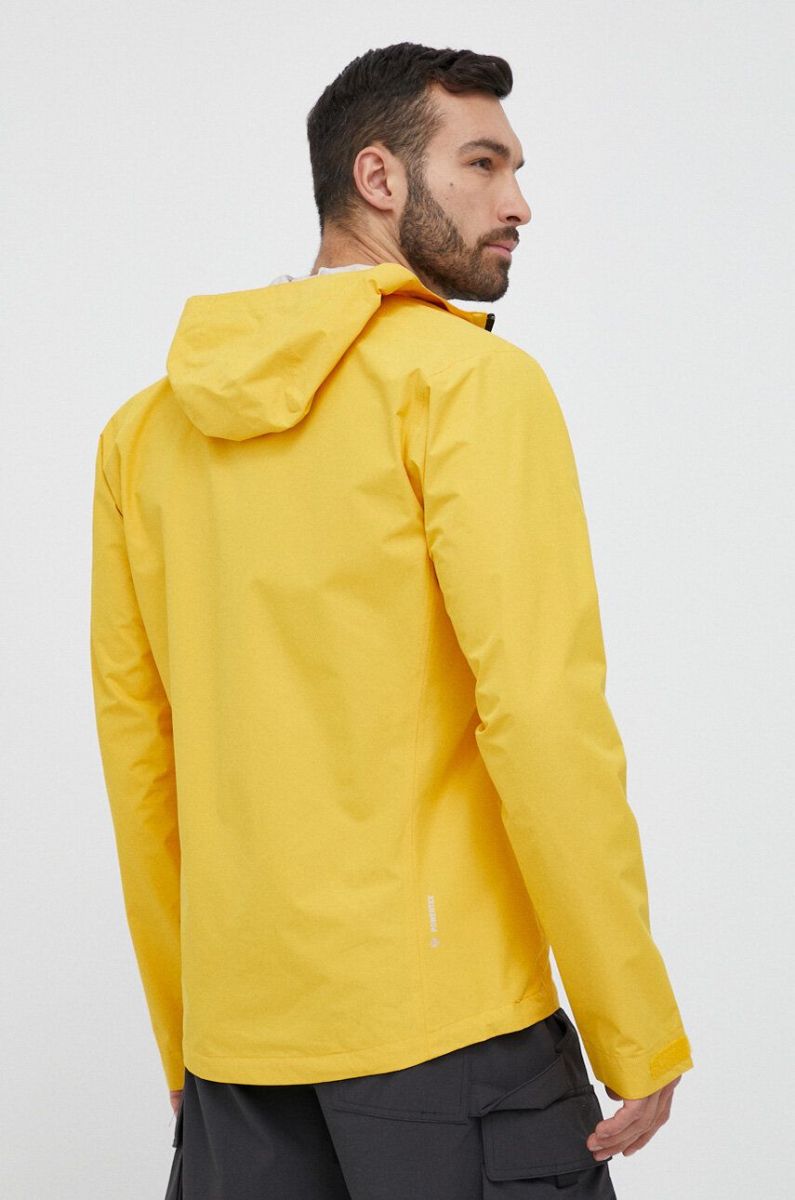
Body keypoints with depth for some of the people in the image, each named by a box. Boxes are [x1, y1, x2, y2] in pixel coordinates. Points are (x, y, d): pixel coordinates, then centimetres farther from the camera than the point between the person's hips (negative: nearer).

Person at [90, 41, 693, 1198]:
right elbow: (541, 710, -17)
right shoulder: (470, 376, -8)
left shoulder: (147, 426, 10)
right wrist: (641, 1036, -9)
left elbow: (132, 743, 12)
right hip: (442, 1019, -6)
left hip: (236, 1030, 6)